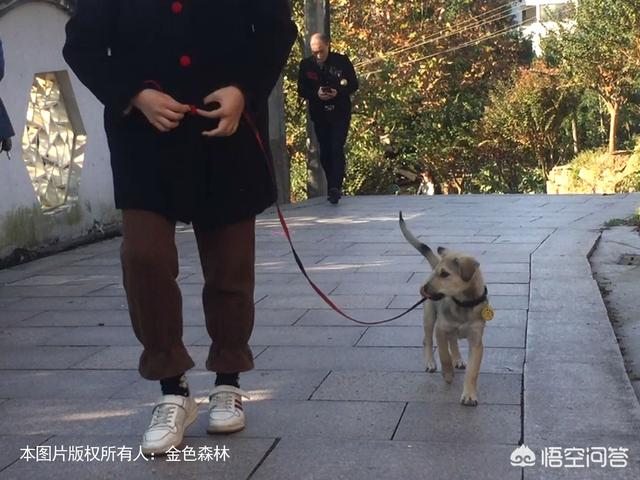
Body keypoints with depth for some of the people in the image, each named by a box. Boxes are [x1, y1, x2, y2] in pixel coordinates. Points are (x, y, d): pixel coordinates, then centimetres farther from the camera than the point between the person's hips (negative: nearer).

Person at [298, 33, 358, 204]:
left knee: (337, 149, -13)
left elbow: (354, 84, -1)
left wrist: (338, 92, -20)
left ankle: (336, 187, -16)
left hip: (340, 114, -3)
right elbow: (301, 90, 2)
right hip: (319, 115, 3)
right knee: (325, 152, 7)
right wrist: (316, 94, -18)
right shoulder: (306, 65, 0)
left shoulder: (342, 61, -5)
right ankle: (332, 188, 17)